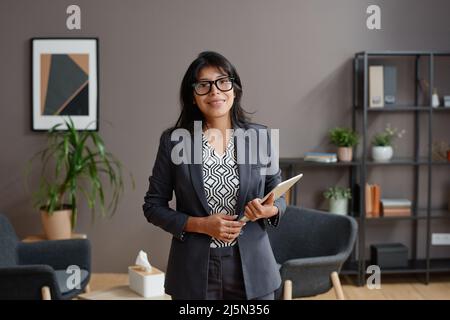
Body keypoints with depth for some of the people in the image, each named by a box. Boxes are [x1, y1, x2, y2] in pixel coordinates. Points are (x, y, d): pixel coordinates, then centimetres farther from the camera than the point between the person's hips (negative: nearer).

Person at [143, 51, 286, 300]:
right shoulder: (173, 141, -5)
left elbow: (278, 196, 8)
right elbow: (153, 206, 0)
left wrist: (269, 211, -14)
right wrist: (200, 224, -13)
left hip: (251, 270, 1)